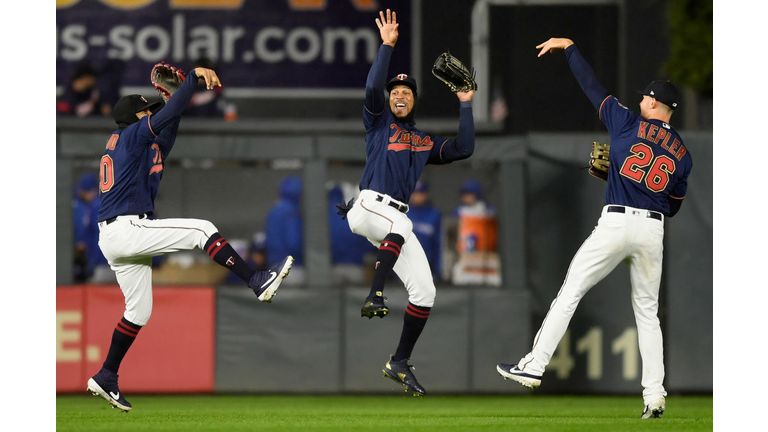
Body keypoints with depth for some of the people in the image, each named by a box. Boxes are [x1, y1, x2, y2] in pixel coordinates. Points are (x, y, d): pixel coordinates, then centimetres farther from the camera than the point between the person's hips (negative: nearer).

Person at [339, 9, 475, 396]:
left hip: (397, 219, 5)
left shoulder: (424, 142, 25)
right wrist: (387, 46, -9)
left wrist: (465, 106, 17)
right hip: (369, 206, -5)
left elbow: (464, 149, 16)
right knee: (399, 227, -42)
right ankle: (375, 296, -44)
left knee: (424, 292, -5)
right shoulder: (379, 122, 12)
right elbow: (372, 89, -6)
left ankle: (400, 363, 4)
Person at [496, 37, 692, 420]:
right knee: (647, 312, 12)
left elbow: (592, 86, 8)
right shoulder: (682, 153, 11)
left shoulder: (628, 124, 1)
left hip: (616, 223, -4)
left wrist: (569, 47, 18)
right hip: (653, 231, 4)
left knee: (570, 292, 1)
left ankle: (534, 366, -3)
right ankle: (654, 395, 4)